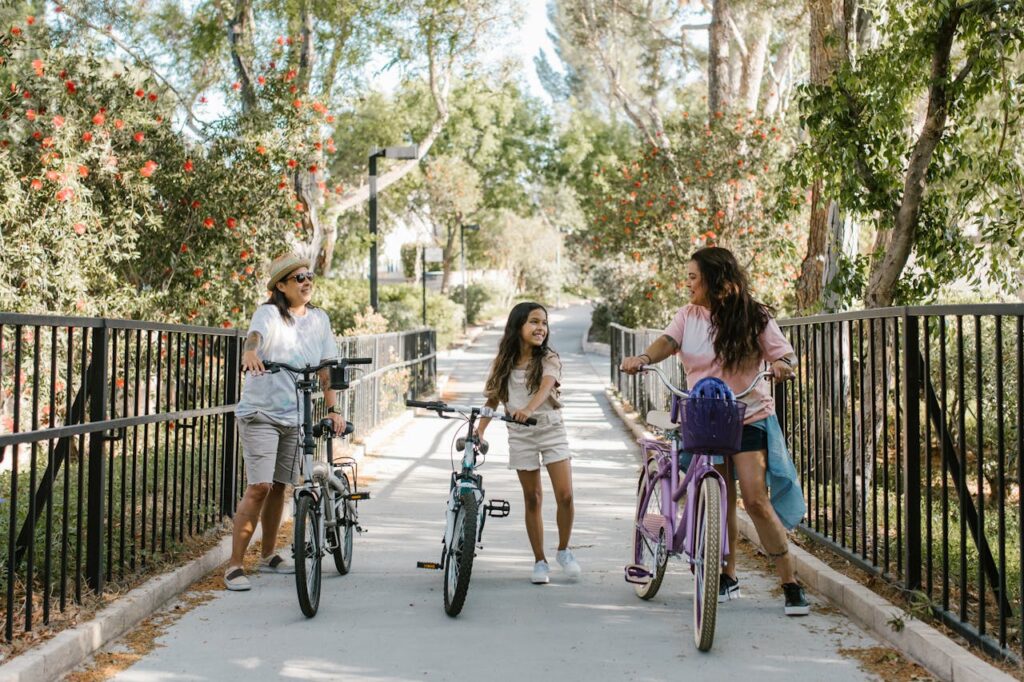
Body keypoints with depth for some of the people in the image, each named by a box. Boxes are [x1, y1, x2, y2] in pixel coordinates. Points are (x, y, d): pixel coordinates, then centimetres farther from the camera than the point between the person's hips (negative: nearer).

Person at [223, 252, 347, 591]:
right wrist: (250, 353, -51)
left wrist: (332, 409, -2)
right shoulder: (269, 313, -7)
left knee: (279, 486, 14)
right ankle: (234, 565, -7)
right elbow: (255, 335, -29)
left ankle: (269, 554, 31)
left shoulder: (319, 319, 8)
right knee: (259, 486, -13)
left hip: (296, 415, 5)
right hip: (260, 413, -5)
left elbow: (326, 369, 7)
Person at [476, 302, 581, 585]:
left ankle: (564, 551, 14)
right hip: (521, 436, 2)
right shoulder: (504, 364, 2)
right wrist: (479, 431, -6)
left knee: (565, 495, -10)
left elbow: (546, 386, -25)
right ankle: (540, 561, 17)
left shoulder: (549, 359, -6)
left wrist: (529, 408, -44)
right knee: (532, 500, 6)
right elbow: (493, 400, 6)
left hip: (552, 431, -1)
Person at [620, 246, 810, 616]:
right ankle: (728, 577, 24)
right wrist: (643, 358, -34)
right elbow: (668, 340, -12)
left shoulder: (753, 317, -3)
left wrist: (782, 363, -30)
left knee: (756, 500, -12)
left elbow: (785, 352, -5)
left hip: (750, 418, -3)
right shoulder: (688, 316, 4)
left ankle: (791, 583, -2)